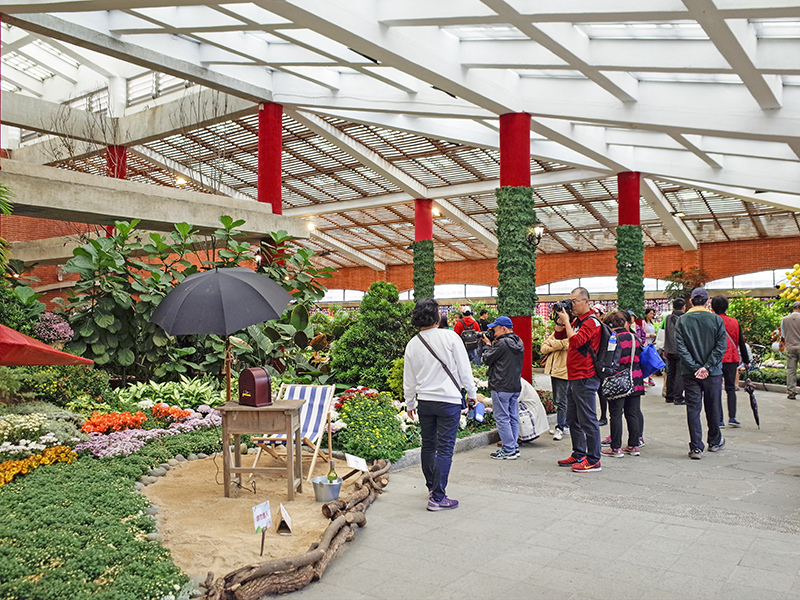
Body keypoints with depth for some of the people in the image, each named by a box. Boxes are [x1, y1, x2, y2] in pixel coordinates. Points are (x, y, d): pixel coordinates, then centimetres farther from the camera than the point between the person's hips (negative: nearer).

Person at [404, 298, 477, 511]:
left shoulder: (412, 344, 2)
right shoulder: (450, 337, -11)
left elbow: (408, 379, 10)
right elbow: (464, 368, -6)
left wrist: (410, 404, 22)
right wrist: (472, 393, 7)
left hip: (424, 401, 5)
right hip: (448, 400, -5)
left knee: (428, 445, 18)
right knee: (445, 448, -1)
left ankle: (432, 486, 34)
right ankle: (437, 497, -1)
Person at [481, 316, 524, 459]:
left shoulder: (503, 343, -17)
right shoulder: (518, 342, 11)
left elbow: (487, 359, -10)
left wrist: (488, 344, 4)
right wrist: (493, 343, 12)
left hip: (501, 387, -9)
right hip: (515, 387, 9)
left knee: (502, 418, -3)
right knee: (513, 418, 13)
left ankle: (509, 450, -1)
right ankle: (514, 447, 19)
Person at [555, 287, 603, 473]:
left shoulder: (591, 322, -13)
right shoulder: (577, 320, 15)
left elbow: (575, 341, -25)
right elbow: (559, 335, 20)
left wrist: (566, 321, -17)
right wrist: (560, 319, 5)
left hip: (585, 379, -10)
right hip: (573, 378, 10)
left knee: (587, 420, -5)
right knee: (572, 419, 16)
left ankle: (593, 460, 2)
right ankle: (578, 455, 27)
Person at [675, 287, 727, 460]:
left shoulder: (682, 321, -2)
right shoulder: (717, 320, -2)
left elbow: (681, 347, -9)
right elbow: (721, 347, -8)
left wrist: (694, 368, -10)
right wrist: (707, 367, -10)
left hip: (690, 374, 0)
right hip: (713, 374, 1)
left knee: (693, 409, 4)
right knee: (713, 408, 15)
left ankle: (696, 447, 1)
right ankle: (714, 442, 33)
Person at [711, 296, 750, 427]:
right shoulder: (734, 322, 3)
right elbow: (741, 343, 8)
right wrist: (746, 361, 16)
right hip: (732, 360, 2)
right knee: (730, 388, 13)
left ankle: (719, 420, 2)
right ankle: (732, 417, 4)